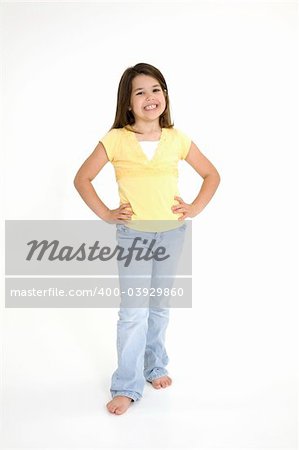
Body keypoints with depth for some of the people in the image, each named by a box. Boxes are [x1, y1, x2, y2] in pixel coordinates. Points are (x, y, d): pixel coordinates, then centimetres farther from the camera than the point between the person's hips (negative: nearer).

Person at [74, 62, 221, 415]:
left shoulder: (177, 139, 0)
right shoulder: (115, 140, -7)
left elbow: (212, 175, 10)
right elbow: (82, 179, 0)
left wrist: (194, 208, -1)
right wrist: (106, 214, -6)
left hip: (171, 232, 3)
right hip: (132, 233, -2)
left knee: (159, 306, 15)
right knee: (133, 312, -3)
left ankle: (154, 366, 34)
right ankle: (127, 386, 10)